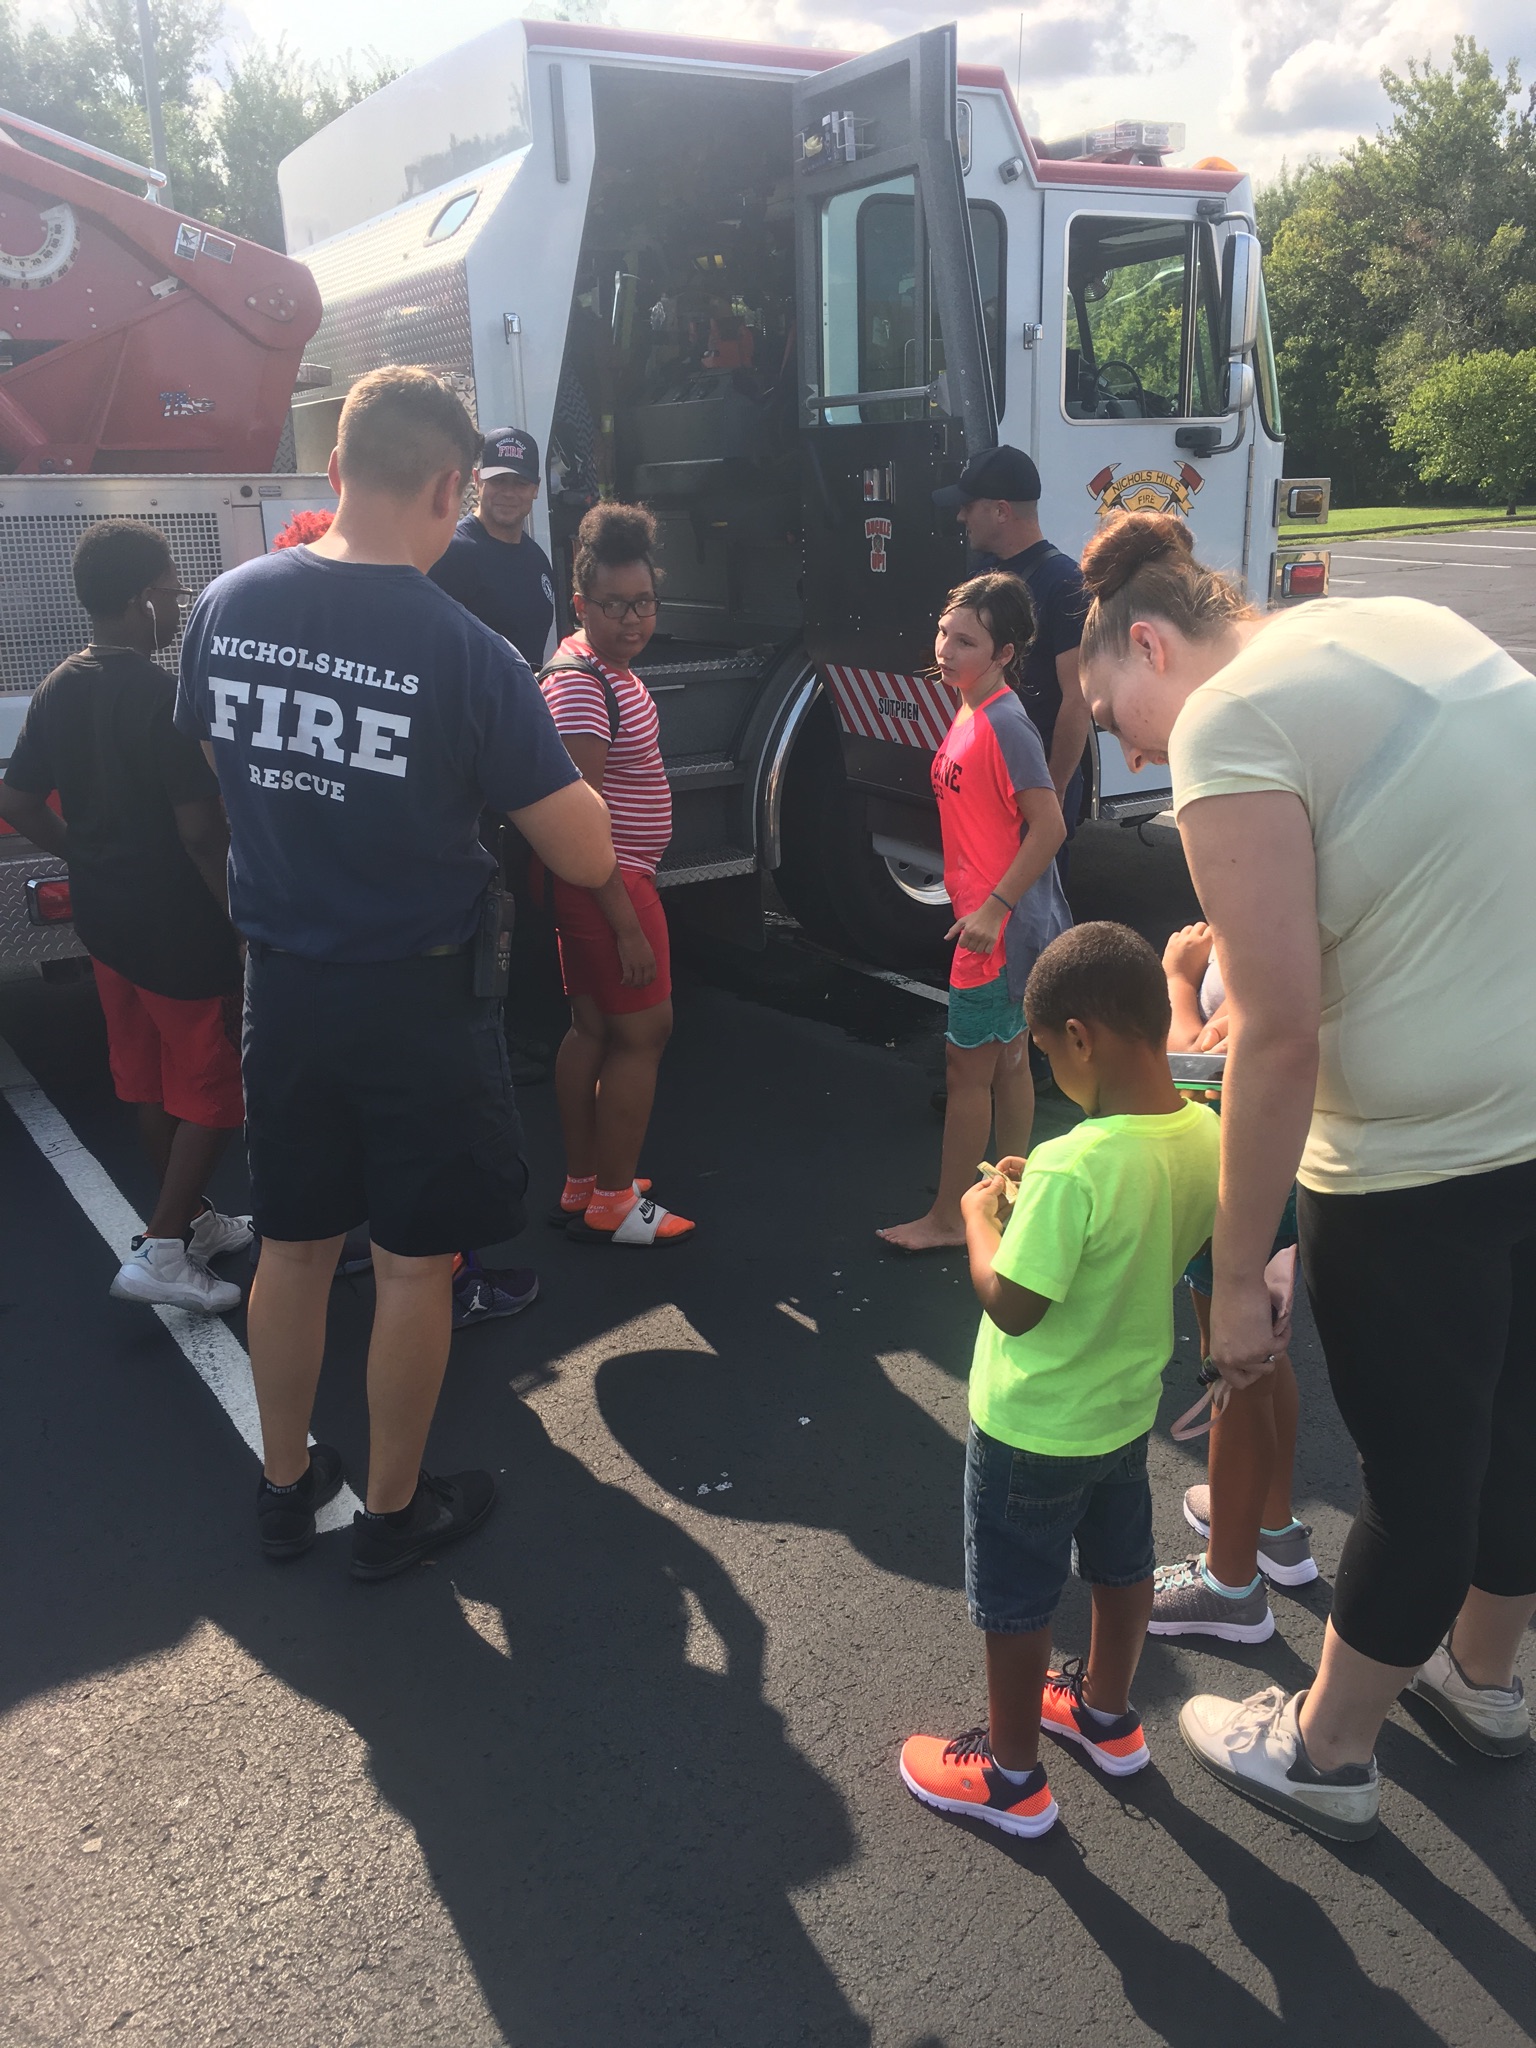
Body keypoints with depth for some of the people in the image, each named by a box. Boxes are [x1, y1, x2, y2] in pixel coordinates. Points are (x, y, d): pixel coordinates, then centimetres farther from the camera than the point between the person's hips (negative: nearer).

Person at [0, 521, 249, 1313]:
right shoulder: (165, 697, -21)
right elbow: (199, 830, -23)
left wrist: (92, 856, 17)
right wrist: (243, 919, -15)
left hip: (104, 916, 8)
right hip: (178, 926, -8)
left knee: (149, 1080, 19)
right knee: (215, 1089, 4)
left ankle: (194, 1220, 34)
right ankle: (160, 1250, 4)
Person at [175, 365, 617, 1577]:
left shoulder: (226, 606, -4)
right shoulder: (468, 654, -20)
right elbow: (587, 858, -15)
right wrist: (548, 762, 4)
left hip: (283, 984, 5)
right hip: (419, 994, -5)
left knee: (294, 1243, 19)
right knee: (416, 1260, 11)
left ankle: (287, 1486, 36)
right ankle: (394, 1512, 28)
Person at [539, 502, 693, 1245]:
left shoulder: (607, 667, 10)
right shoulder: (580, 686, -22)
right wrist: (626, 924, -24)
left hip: (611, 875, 10)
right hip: (607, 882, -10)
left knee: (593, 1027, 16)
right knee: (644, 1029, -2)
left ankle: (582, 1185, 28)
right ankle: (611, 1204, 10)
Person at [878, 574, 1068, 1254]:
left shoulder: (1004, 723, -20)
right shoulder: (970, 714, 9)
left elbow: (1049, 827, -23)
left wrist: (993, 907, -23)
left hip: (1000, 925, -10)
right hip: (986, 916, 10)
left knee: (967, 1069, 1)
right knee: (1006, 1060, 18)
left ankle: (948, 1217, 13)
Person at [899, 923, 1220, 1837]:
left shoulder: (1074, 1166, -35)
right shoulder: (1207, 1135, -11)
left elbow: (1011, 1304, -28)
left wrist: (981, 1215, -13)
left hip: (1034, 1428, -7)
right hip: (1129, 1406, 7)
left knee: (1015, 1600, 14)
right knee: (1121, 1563, 27)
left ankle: (1012, 1776, 34)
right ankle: (1107, 1713, 51)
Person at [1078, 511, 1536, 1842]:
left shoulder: (1231, 720, -15)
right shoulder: (1401, 623, 11)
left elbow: (1280, 1034, -18)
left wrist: (1236, 1278, -10)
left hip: (1426, 1154, -8)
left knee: (1415, 1468, 11)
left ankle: (1324, 1755, 36)